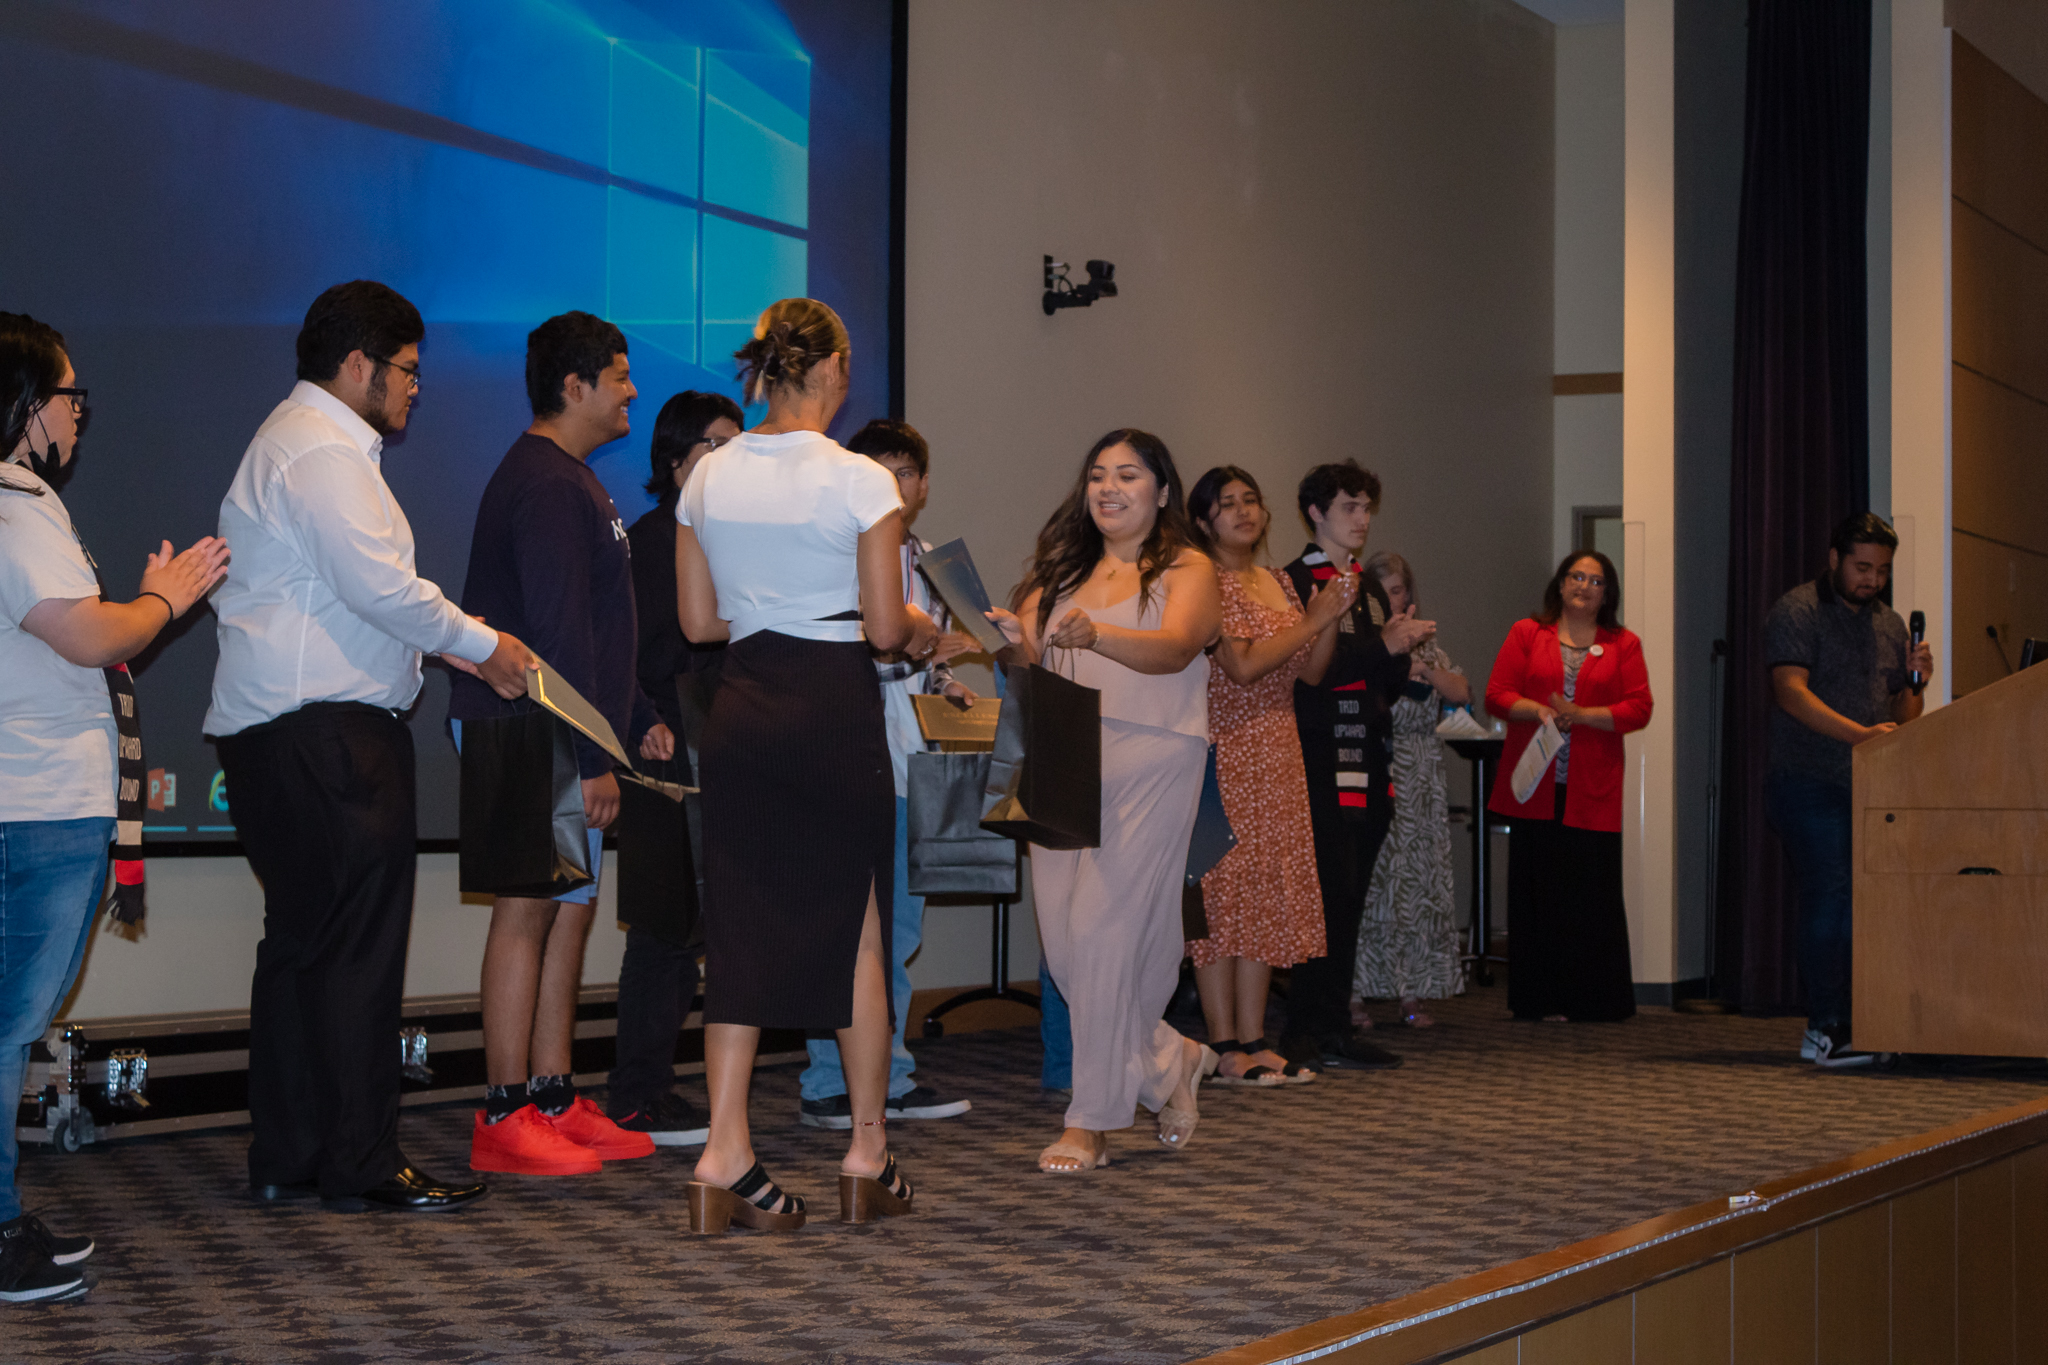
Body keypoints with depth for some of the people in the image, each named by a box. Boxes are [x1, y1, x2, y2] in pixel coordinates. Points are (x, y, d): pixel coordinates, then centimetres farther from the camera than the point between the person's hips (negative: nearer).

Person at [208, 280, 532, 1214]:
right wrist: (481, 645, -6)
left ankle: (286, 1159, 17)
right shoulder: (324, 451, -11)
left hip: (279, 727, 11)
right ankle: (360, 1163, -4)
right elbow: (379, 587, -19)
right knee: (357, 949, -8)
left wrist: (451, 648, 17)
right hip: (323, 731, -11)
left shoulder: (305, 441, 23)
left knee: (303, 943, 12)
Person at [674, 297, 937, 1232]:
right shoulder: (858, 481, -11)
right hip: (835, 709, -4)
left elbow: (698, 621, 8)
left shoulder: (708, 478, 4)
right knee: (856, 927, 8)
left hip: (741, 709, 4)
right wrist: (918, 629, 11)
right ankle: (868, 1157, 15)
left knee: (741, 928, 7)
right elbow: (886, 628, -10)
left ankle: (725, 1161, 2)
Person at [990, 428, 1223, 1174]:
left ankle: (1091, 1123, -1)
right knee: (1062, 937, 3)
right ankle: (1167, 1059, 26)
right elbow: (1029, 649, 5)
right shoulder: (1063, 568, 19)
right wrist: (1009, 636, -19)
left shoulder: (1186, 569, 4)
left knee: (1103, 929, -11)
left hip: (1149, 762, -5)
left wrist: (1095, 635, -34)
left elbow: (1175, 648, -16)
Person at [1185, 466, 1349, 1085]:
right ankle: (1225, 1047, -4)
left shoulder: (1280, 582, 17)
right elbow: (1242, 666, -17)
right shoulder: (1206, 582, -8)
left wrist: (1332, 616, 0)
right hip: (1226, 751, -8)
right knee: (1224, 890, -7)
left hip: (1279, 754, 8)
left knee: (1269, 894, 7)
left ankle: (1254, 1040, 12)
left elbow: (1311, 671, 15)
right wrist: (1311, 621, -10)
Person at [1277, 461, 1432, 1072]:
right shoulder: (1294, 582, -4)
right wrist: (1382, 646, -17)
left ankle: (1307, 1031, 12)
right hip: (1321, 764, -8)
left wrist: (1402, 648, 1)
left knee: (1346, 901, 7)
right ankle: (1330, 1034, -6)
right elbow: (1305, 669, -16)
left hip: (1368, 767, 8)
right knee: (1333, 897, -10)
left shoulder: (1371, 591, 22)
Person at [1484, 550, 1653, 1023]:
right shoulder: (1527, 634, 11)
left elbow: (1638, 709, 0)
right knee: (1536, 894, 1)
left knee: (1592, 892, -3)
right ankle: (1541, 1001, 6)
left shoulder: (1623, 645, 11)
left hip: (1592, 793, 0)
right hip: (1535, 789, 0)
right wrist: (1539, 711, -14)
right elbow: (1496, 694, 3)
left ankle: (1593, 1000, 4)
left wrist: (1581, 714, -12)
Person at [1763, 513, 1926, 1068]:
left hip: (1867, 788, 7)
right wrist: (1859, 733, -29)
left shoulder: (1890, 625, 18)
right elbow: (1790, 690, -18)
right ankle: (1828, 1029, -14)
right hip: (1807, 786, -7)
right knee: (1831, 895, -15)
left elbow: (1904, 718, 20)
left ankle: (1824, 1027, 6)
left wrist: (1916, 682, -2)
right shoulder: (1796, 613, -4)